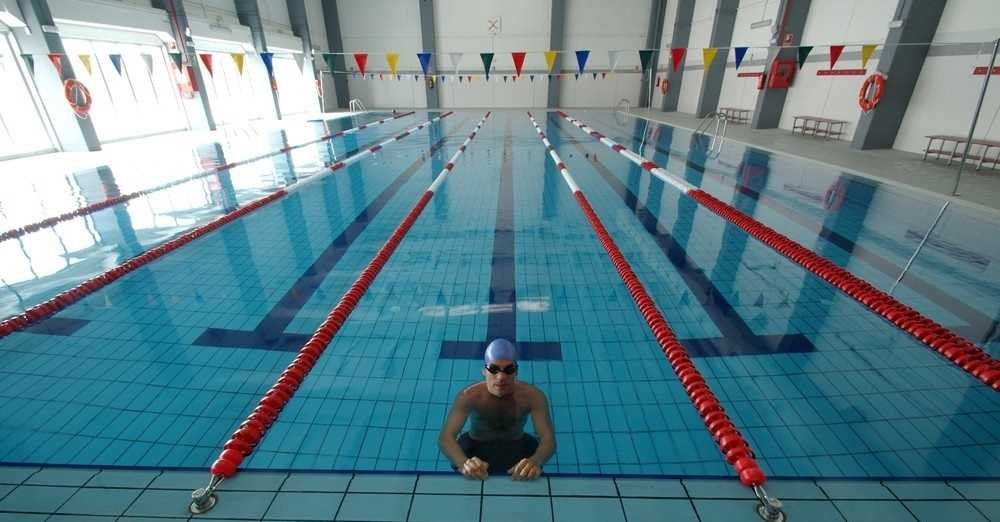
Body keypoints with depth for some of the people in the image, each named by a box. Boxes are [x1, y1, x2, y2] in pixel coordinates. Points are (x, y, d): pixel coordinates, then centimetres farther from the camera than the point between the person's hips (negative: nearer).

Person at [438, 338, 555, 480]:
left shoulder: (532, 396, -24)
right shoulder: (469, 396, -26)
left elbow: (548, 439, -29)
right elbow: (445, 437, -32)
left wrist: (536, 461, -53)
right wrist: (464, 463, -53)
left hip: (517, 448, 0)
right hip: (477, 448, 0)